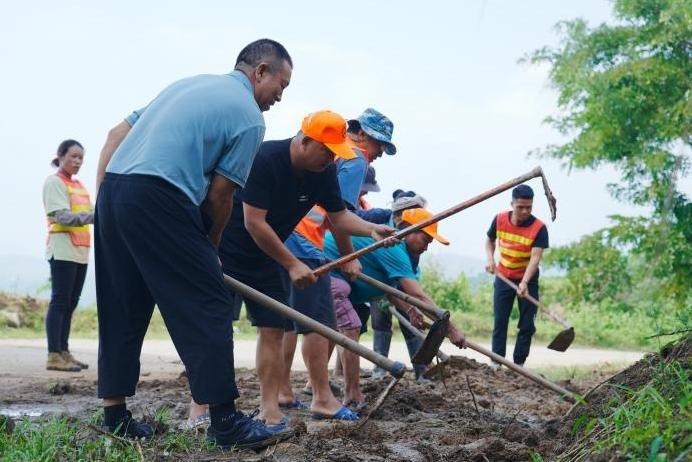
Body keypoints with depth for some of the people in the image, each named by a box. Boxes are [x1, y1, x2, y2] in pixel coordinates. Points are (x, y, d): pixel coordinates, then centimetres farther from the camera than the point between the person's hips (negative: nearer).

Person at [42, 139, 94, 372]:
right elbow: (62, 216, -15)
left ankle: (64, 352, 11)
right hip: (62, 250, -8)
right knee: (60, 301, -9)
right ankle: (54, 356, -10)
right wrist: (94, 216, -26)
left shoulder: (79, 185, 21)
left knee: (71, 303, 7)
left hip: (80, 250, 8)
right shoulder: (54, 182, -3)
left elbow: (88, 213, 18)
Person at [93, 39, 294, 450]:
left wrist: (102, 199, 19)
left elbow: (117, 134, 21)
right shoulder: (249, 116, 2)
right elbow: (219, 195, 0)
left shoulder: (189, 84, 26)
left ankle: (115, 415, 19)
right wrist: (210, 247, 15)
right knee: (208, 305, -4)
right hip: (160, 200, -8)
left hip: (112, 189, 9)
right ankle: (225, 422, -5)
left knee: (122, 310, 14)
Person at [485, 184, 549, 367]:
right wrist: (490, 259, -7)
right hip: (503, 277, 2)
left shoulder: (539, 228, -20)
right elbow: (490, 240, 11)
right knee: (500, 321, 3)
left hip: (528, 280, -2)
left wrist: (524, 282, -41)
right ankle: (496, 362, 9)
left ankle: (519, 364, 10)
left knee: (527, 324, 1)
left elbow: (535, 258, -28)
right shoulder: (500, 220, -9)